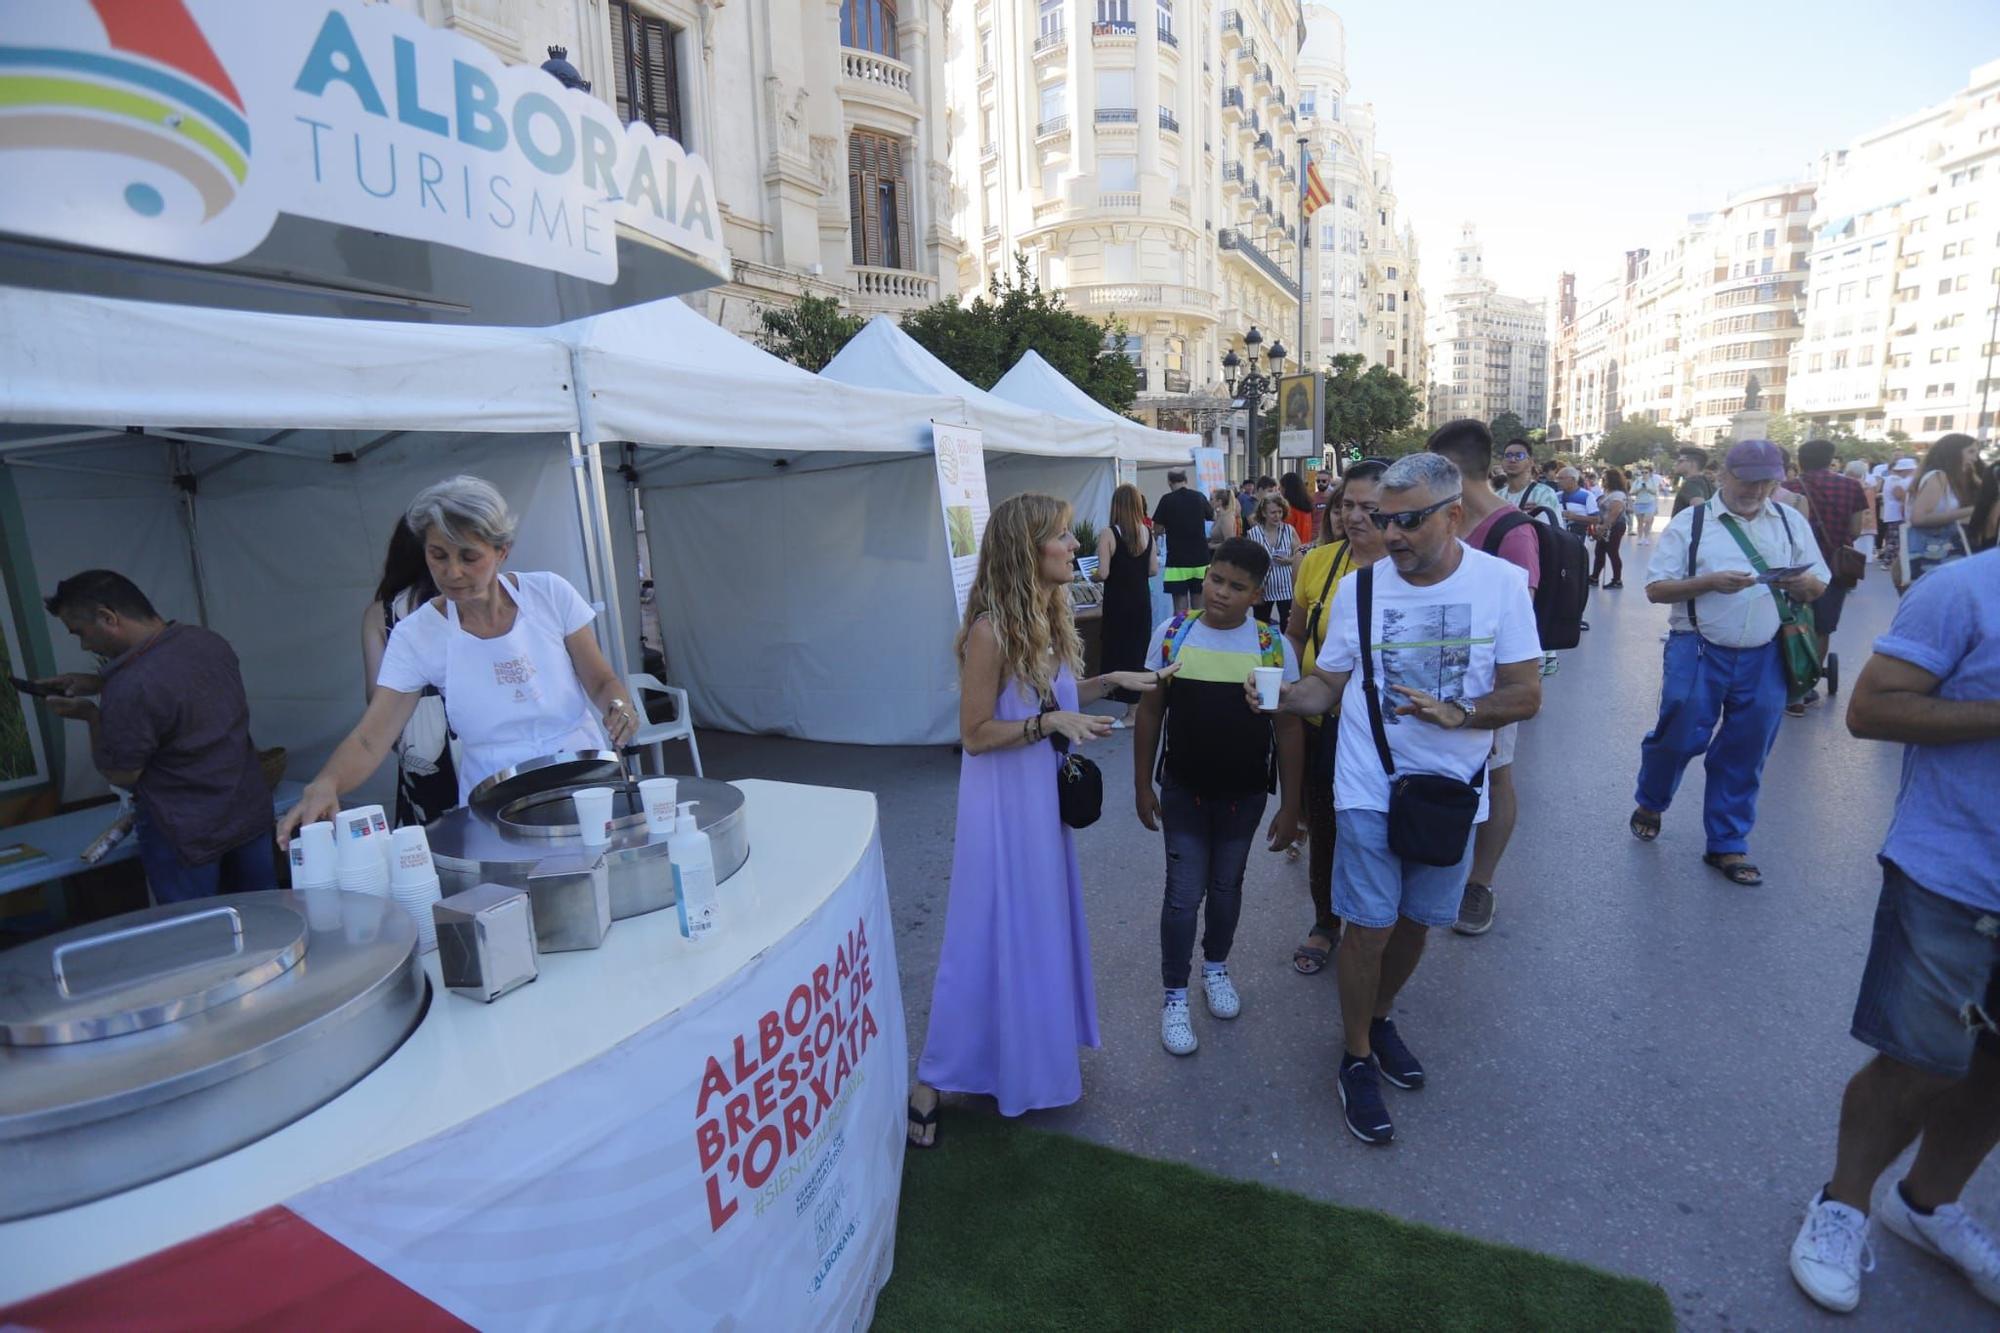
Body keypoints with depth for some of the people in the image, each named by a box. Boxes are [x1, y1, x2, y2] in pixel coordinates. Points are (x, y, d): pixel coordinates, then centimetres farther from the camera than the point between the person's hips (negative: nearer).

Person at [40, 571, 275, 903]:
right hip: (252, 813, 7)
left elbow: (120, 775, -10)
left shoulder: (131, 688, -25)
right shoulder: (210, 641, -3)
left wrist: (90, 714, 1)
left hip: (187, 835, -7)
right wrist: (100, 684, 14)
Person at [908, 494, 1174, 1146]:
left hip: (1045, 795, 8)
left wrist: (1112, 681, 2)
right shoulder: (990, 630, -23)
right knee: (990, 936, 4)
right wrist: (1051, 722, -24)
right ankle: (933, 1079, 23)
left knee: (1042, 928, 20)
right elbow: (974, 734, -19)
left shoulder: (1052, 616, 2)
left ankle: (1030, 1051, 42)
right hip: (1003, 802, -8)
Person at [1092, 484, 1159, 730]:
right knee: (1140, 649, 15)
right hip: (1142, 599, 5)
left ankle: (1132, 711, 7)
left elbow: (1103, 573, -18)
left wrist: (1092, 576, 3)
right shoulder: (1148, 532, 1)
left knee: (1119, 651, 4)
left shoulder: (1108, 534, -14)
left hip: (1118, 601, -5)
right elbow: (1154, 570, 4)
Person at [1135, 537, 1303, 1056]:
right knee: (1184, 892, 3)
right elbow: (1151, 711, -1)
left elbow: (1287, 726, -5)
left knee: (1226, 885, 18)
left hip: (1244, 793, 1)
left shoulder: (1273, 646, -10)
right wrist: (1142, 784, 1)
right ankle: (1174, 995, 21)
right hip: (1183, 789, 0)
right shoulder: (1172, 634, -9)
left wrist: (1290, 804, -4)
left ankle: (1216, 966, 43)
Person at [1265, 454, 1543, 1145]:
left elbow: (1526, 694, -7)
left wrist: (1455, 712, -24)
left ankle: (1380, 1017, 42)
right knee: (1371, 924, 1)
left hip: (1452, 790, 2)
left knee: (1417, 920, 16)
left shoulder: (1500, 583, -6)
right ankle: (1357, 1059, 21)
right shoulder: (1359, 588, -5)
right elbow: (1328, 685, 1)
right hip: (1371, 789, -1)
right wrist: (1280, 694, -19)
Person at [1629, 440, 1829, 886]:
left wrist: (1806, 584, -11)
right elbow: (1656, 589, -5)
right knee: (1680, 737, -1)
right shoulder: (1690, 522, -1)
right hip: (1699, 653, -3)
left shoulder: (1792, 523, 10)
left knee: (1745, 755, 9)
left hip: (1764, 658, 3)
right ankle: (1649, 804, 29)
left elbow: (1820, 586, 13)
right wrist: (1711, 582, -20)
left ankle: (1728, 844, 23)